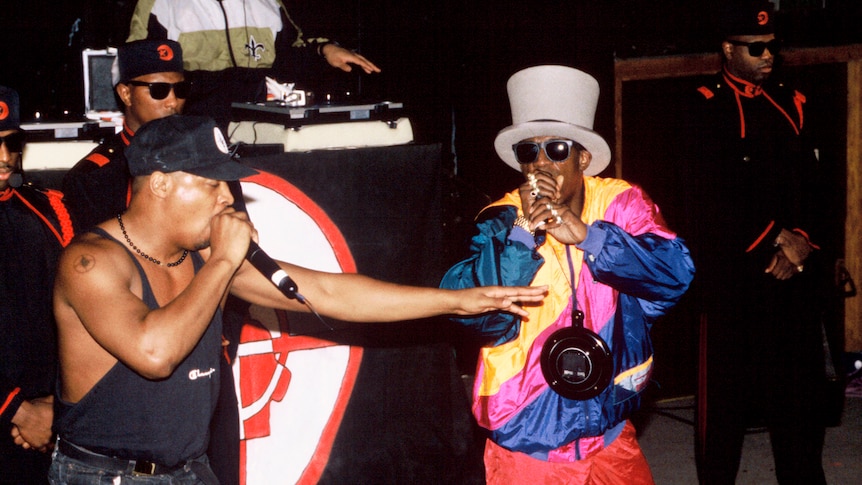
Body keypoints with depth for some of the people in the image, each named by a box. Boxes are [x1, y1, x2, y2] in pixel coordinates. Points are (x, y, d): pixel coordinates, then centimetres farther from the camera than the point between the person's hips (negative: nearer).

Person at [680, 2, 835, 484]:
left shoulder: (791, 104, 12)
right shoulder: (706, 109, -3)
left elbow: (814, 184, 10)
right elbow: (711, 196, -11)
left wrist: (804, 240, -7)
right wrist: (776, 238, -11)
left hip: (794, 269, 4)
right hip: (732, 272, -4)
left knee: (800, 382, 6)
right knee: (727, 384, 1)